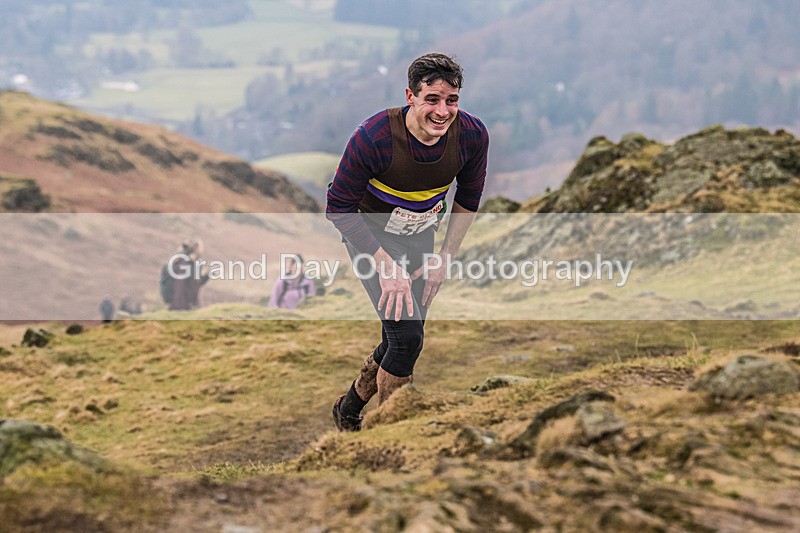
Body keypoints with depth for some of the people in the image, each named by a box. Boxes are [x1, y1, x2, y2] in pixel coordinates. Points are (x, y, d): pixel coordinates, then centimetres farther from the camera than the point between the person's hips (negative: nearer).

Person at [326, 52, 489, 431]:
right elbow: (339, 207, -22)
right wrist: (387, 266, -26)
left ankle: (350, 408, 36)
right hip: (371, 234, -5)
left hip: (420, 236, 5)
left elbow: (467, 199, 0)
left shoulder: (472, 135, -20)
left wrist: (445, 258, -4)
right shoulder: (374, 137, -33)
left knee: (401, 340, 11)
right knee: (407, 335, -18)